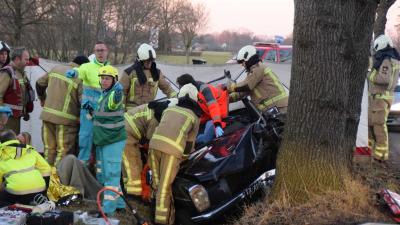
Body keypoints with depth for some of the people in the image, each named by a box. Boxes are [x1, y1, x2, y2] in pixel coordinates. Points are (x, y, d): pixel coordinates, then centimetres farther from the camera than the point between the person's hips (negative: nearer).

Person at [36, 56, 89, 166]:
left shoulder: (56, 69, 9)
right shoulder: (80, 78, -11)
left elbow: (40, 83, 21)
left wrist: (42, 98, 37)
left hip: (47, 115, 7)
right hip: (65, 119, -6)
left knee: (49, 148, 16)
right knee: (64, 151, 1)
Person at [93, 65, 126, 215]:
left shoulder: (114, 95, -17)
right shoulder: (104, 94, 12)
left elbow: (114, 101, -42)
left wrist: (118, 93, -62)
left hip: (113, 141, -10)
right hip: (102, 141, 10)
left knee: (111, 174, -8)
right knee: (101, 174, 16)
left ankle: (108, 208, -5)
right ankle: (118, 202, 26)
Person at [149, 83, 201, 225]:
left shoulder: (169, 109, 25)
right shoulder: (194, 117, 17)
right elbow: (190, 143, 22)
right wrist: (185, 155, 41)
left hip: (154, 143, 3)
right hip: (172, 149, -3)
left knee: (158, 182, 11)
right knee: (165, 186, 0)